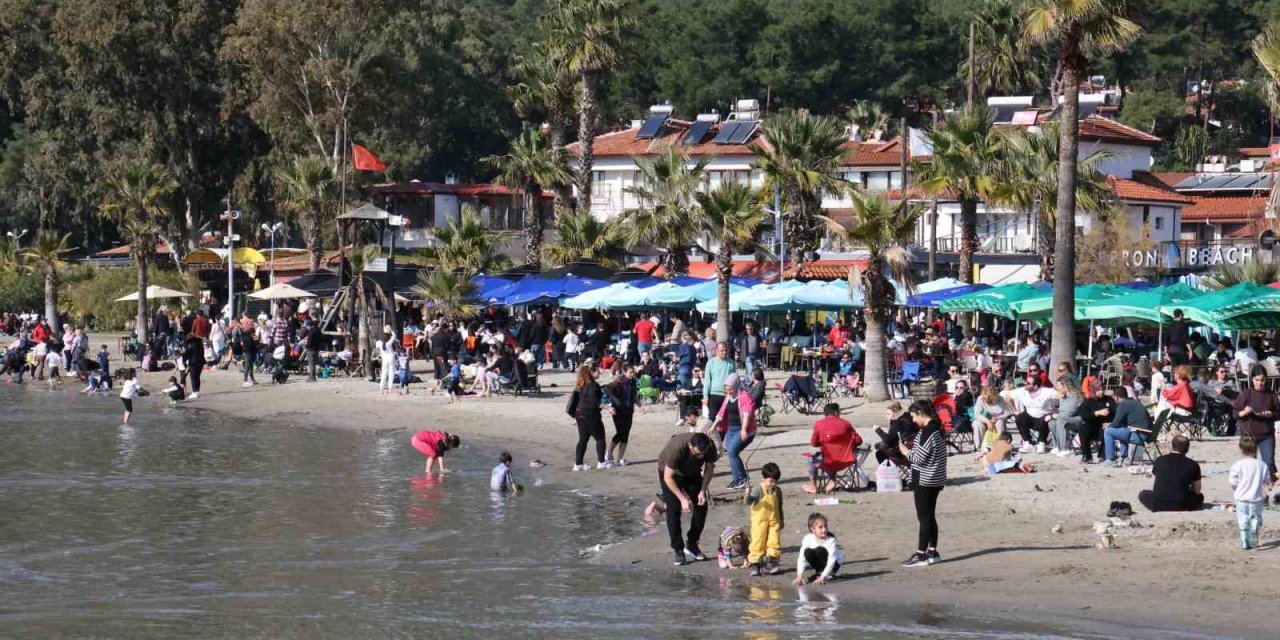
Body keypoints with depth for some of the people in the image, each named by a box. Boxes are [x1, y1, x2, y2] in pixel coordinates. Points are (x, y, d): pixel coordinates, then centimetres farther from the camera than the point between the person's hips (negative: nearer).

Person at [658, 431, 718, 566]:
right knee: (674, 510, -13)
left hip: (692, 473, 4)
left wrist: (703, 490, -21)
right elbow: (668, 478, -33)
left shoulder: (710, 447, -28)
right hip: (670, 472, -4)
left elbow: (709, 468, -9)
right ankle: (678, 550, -7)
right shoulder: (676, 448, -41)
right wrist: (683, 499, -37)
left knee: (702, 506, -3)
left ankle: (691, 545, 12)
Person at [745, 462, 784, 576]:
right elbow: (749, 502, -19)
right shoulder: (758, 490, -10)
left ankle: (770, 563, 10)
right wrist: (748, 495, -40)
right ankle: (754, 564, 4)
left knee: (774, 542, 1)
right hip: (760, 521, -4)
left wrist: (781, 520, 22)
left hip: (774, 521, 4)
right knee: (758, 542, -2)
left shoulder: (777, 491, 6)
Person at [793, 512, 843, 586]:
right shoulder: (808, 539, -20)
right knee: (808, 552, -26)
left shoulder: (830, 539, -28)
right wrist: (799, 576, -34)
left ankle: (829, 574, -11)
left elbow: (831, 560, -33)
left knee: (820, 550, -31)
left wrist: (822, 577, -41)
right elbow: (801, 558, -22)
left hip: (834, 564, -3)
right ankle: (819, 572, -3)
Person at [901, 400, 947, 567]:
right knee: (930, 516, 15)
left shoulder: (927, 432, -20)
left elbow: (919, 458, -20)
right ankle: (932, 552, 21)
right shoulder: (936, 428, 10)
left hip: (924, 481, -10)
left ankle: (921, 555, -3)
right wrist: (911, 449, 11)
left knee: (924, 517, -5)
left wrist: (906, 451, -6)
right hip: (935, 480, 10)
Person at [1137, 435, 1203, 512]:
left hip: (1158, 507, 0)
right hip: (1181, 507, 0)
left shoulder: (1159, 460, 2)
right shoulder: (1193, 465, -2)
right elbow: (1197, 491, 8)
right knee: (1199, 496, 28)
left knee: (1143, 494, 30)